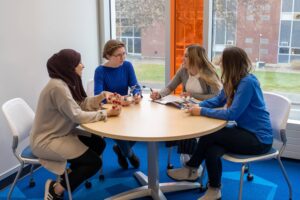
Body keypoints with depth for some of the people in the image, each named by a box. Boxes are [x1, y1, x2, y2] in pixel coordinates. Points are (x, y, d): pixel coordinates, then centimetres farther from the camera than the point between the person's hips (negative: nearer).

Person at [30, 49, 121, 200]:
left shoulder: (67, 83, 4)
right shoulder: (58, 86, -26)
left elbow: (82, 104, 8)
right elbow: (77, 116, -27)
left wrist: (102, 96, -4)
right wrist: (106, 113, -21)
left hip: (61, 134, 10)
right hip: (46, 141, -10)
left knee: (99, 143, 8)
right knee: (94, 161, -10)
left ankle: (70, 175, 20)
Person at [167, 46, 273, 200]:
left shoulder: (247, 82, -22)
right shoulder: (235, 81, 6)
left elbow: (232, 114, -26)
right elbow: (218, 100, 14)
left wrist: (202, 111, -18)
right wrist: (198, 105, -4)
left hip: (258, 139, -8)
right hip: (245, 131, 8)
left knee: (210, 135, -17)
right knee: (211, 151, -14)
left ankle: (191, 169, 3)